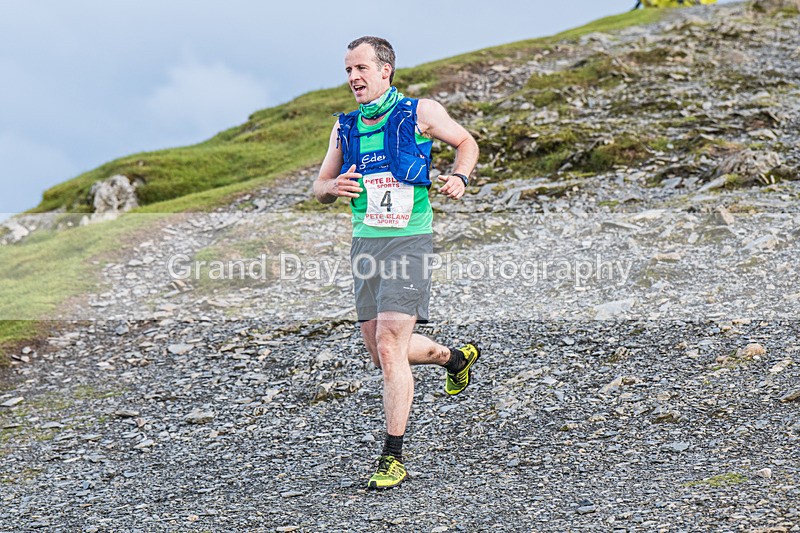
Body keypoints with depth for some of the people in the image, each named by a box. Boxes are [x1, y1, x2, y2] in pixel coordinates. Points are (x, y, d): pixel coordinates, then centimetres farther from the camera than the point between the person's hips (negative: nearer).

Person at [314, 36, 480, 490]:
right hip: (366, 244, 6)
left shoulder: (420, 112, -3)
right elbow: (320, 189, 16)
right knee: (382, 351, 11)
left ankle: (393, 459, -8)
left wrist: (460, 177, -10)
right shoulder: (345, 128, 10)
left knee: (390, 346, -15)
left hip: (409, 241, -6)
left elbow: (467, 142, 11)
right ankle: (455, 357, 40)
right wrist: (334, 187, -8)